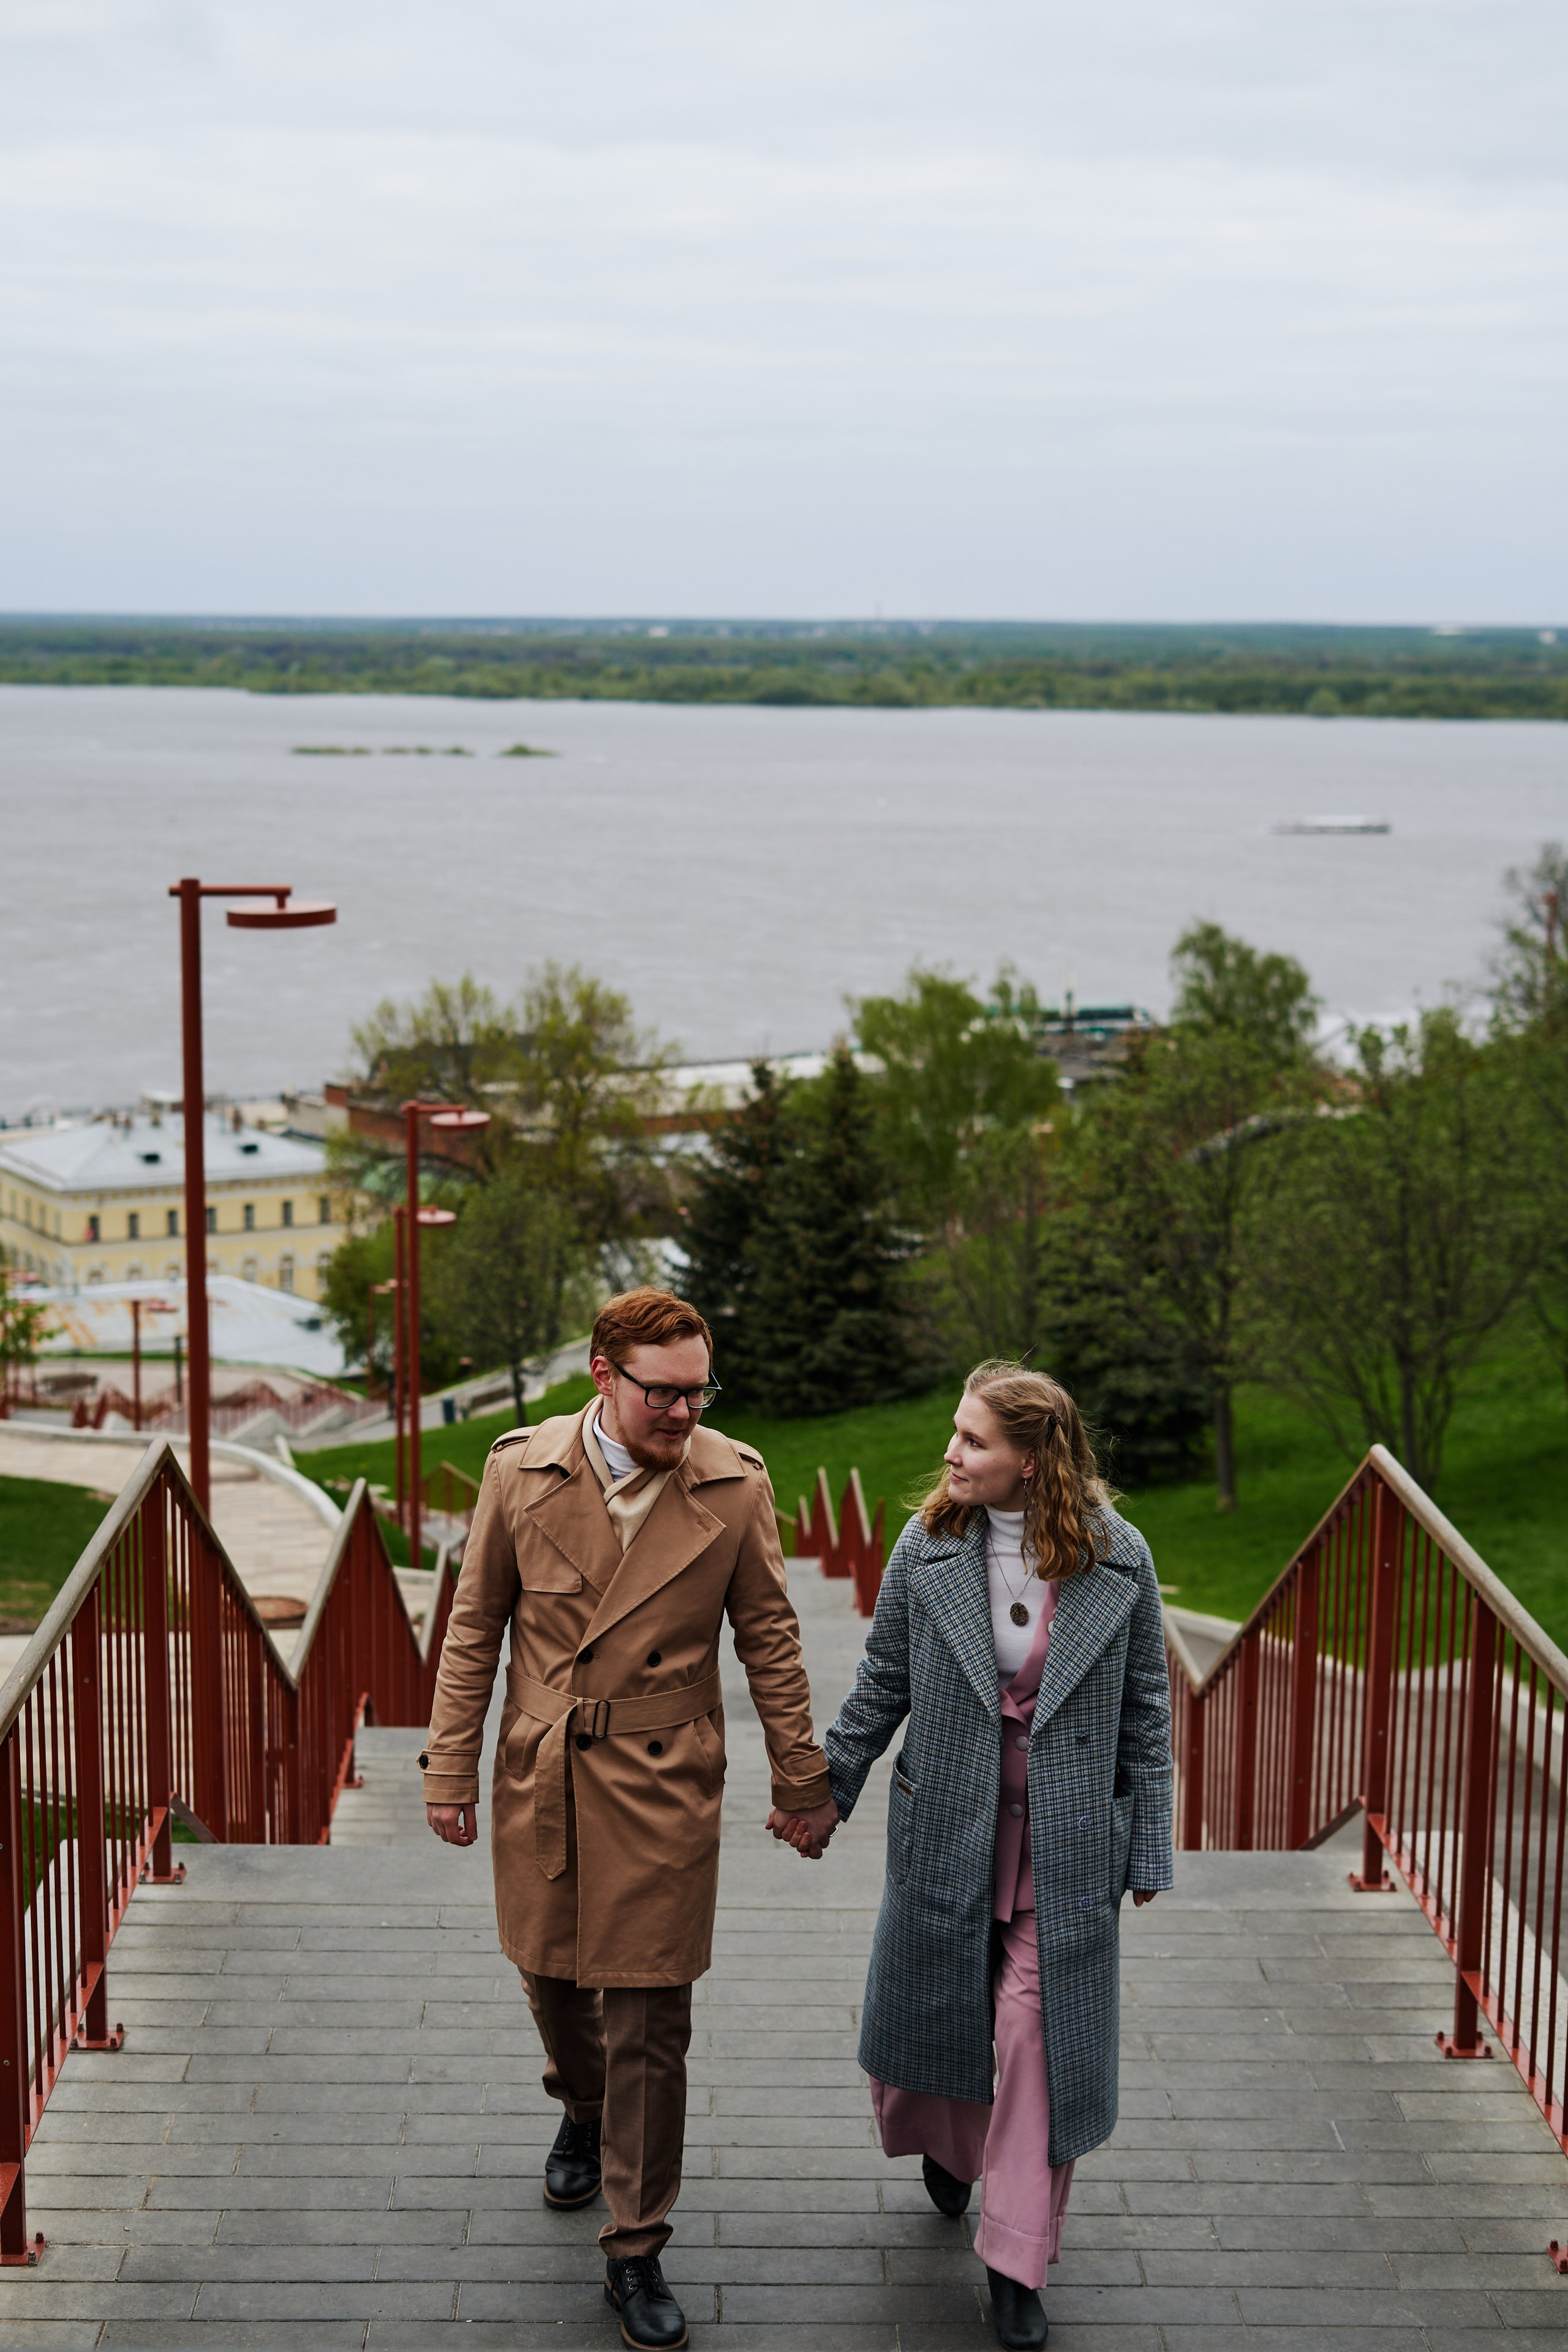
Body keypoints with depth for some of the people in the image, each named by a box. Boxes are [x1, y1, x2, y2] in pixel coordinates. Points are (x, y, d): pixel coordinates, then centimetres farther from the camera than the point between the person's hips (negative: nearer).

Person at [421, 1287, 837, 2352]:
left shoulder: (735, 1484, -8)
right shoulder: (521, 1469, -6)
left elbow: (770, 1639, 2)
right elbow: (475, 1626, 2)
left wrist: (802, 1781, 6)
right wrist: (450, 1770, 3)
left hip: (662, 1784, -2)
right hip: (539, 1777, 2)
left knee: (647, 2023, -1)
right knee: (552, 1975, 20)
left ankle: (637, 2253, 12)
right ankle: (582, 2109, 52)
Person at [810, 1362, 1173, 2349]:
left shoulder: (1117, 1560, -8)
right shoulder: (929, 1546, -5)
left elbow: (1145, 1707, 0)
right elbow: (883, 1686, 5)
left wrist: (1148, 1848, 2)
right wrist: (826, 1794, 8)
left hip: (1064, 1841, -2)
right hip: (947, 1827, 2)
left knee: (1040, 2030, -1)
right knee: (932, 2003, 13)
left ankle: (1018, 2260, 14)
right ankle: (950, 2141, 48)